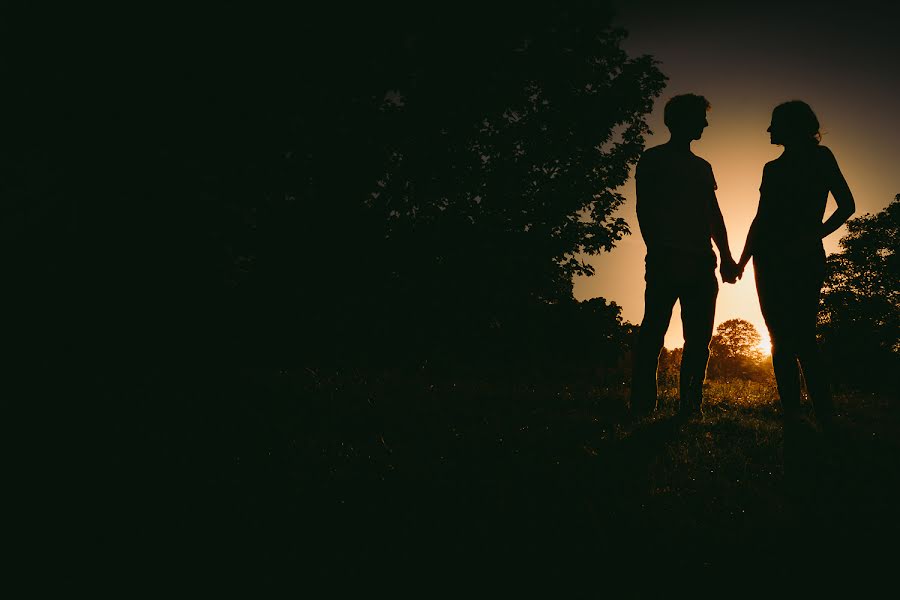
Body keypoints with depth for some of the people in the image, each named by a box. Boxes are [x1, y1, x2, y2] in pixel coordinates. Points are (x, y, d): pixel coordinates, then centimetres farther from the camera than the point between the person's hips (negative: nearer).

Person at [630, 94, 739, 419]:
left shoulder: (702, 167, 25)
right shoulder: (654, 158, 8)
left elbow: (714, 215, 22)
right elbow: (644, 209, -2)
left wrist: (726, 257, 10)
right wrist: (656, 252, -14)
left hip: (701, 262, 6)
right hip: (667, 259, -6)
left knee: (699, 338, 1)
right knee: (654, 331, -12)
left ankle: (690, 406, 4)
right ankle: (641, 407, -12)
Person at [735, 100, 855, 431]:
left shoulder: (820, 157, 5)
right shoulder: (773, 168, 19)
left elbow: (847, 205, 1)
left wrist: (813, 236, -11)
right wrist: (743, 259, 16)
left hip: (803, 257, -5)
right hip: (771, 261, 5)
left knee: (801, 338, -17)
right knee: (782, 339, -1)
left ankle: (827, 419, -18)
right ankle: (792, 416, -1)